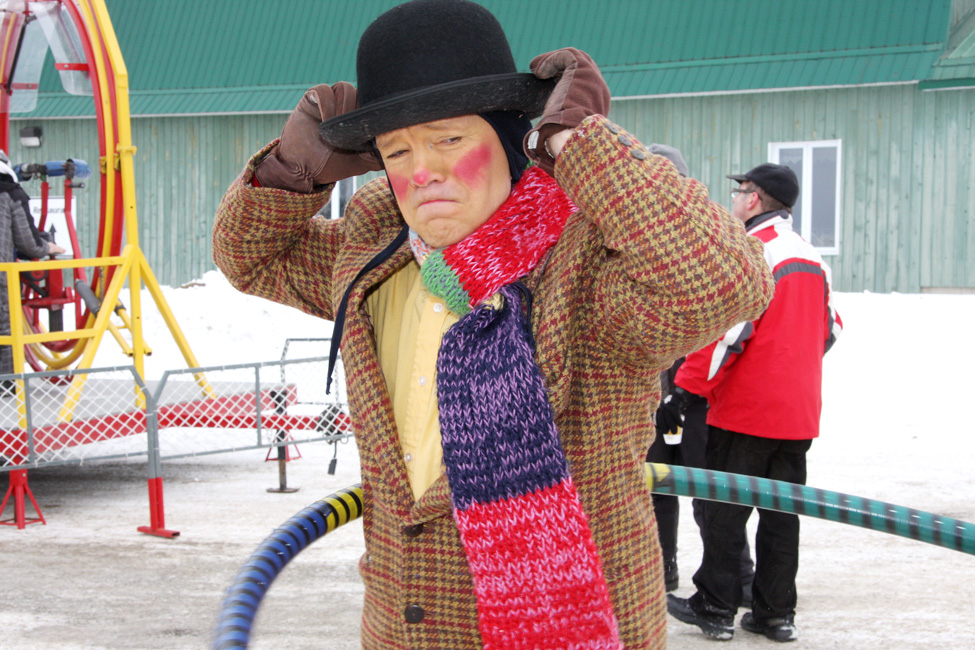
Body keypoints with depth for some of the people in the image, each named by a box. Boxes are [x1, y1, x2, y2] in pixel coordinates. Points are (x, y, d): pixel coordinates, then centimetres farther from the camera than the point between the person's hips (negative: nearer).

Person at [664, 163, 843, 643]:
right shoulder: (812, 259, 11)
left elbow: (728, 328, -20)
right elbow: (829, 329, 18)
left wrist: (689, 386, -14)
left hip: (746, 410, -7)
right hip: (800, 411, 7)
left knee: (725, 509, 2)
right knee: (781, 510, 10)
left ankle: (715, 608, 8)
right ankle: (776, 614, 14)